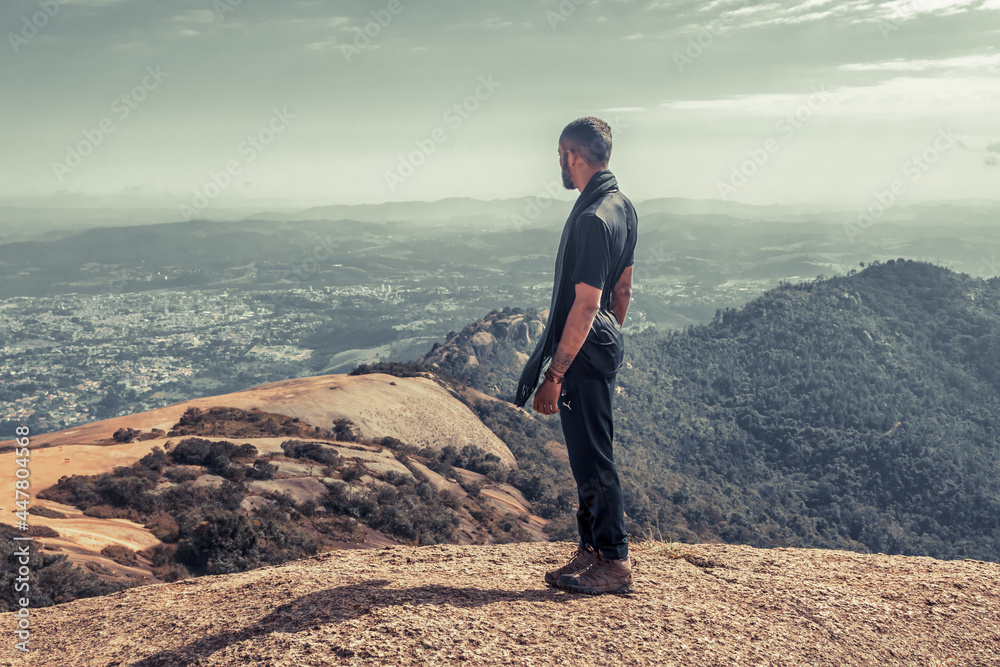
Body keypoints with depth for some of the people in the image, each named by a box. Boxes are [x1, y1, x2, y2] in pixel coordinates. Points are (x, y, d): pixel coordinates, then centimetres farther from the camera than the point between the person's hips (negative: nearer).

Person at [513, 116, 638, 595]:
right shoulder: (623, 206, 10)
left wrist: (554, 376, -22)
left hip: (583, 353, -10)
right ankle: (591, 550, 27)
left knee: (593, 459, 0)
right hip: (606, 345, 10)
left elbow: (585, 306, -25)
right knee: (588, 455, 17)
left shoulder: (592, 219, -22)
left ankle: (614, 564, 11)